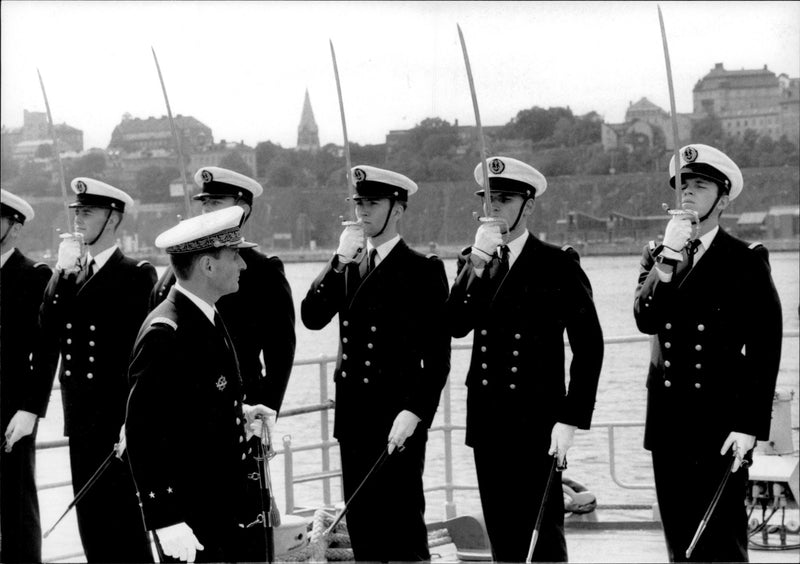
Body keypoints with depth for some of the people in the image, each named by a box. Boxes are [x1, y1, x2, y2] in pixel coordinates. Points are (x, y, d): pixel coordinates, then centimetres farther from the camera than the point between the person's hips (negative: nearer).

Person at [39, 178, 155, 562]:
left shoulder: (136, 275, -6)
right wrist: (64, 273, -8)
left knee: (124, 525, -3)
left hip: (119, 419, -6)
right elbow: (50, 334, 0)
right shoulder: (67, 275, 12)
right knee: (91, 522, 10)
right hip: (82, 419, 6)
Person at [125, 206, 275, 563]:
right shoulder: (164, 334, -19)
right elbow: (144, 436, -21)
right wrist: (167, 522, -23)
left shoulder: (207, 319, 10)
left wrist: (239, 411, 7)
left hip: (233, 509, 9)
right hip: (193, 523, -9)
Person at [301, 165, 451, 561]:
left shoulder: (423, 271, -4)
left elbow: (437, 356, -8)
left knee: (403, 526, -4)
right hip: (353, 417, 6)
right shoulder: (345, 266, 13)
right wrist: (340, 260, -9)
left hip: (398, 422, -5)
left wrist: (414, 413, -17)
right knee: (360, 523, 9)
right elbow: (312, 317, -1)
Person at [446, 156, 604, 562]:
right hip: (487, 423, 5)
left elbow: (588, 346, -6)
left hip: (537, 424, -4)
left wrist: (570, 421, -11)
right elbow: (457, 325, -5)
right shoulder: (472, 262, 11)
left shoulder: (558, 265, -3)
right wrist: (478, 262, -15)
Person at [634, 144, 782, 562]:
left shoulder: (747, 261, -1)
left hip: (720, 427, -4)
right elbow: (646, 320, -5)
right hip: (668, 425, 5)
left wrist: (750, 426, -12)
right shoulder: (657, 257, 12)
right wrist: (669, 257, -14)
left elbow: (765, 349, -6)